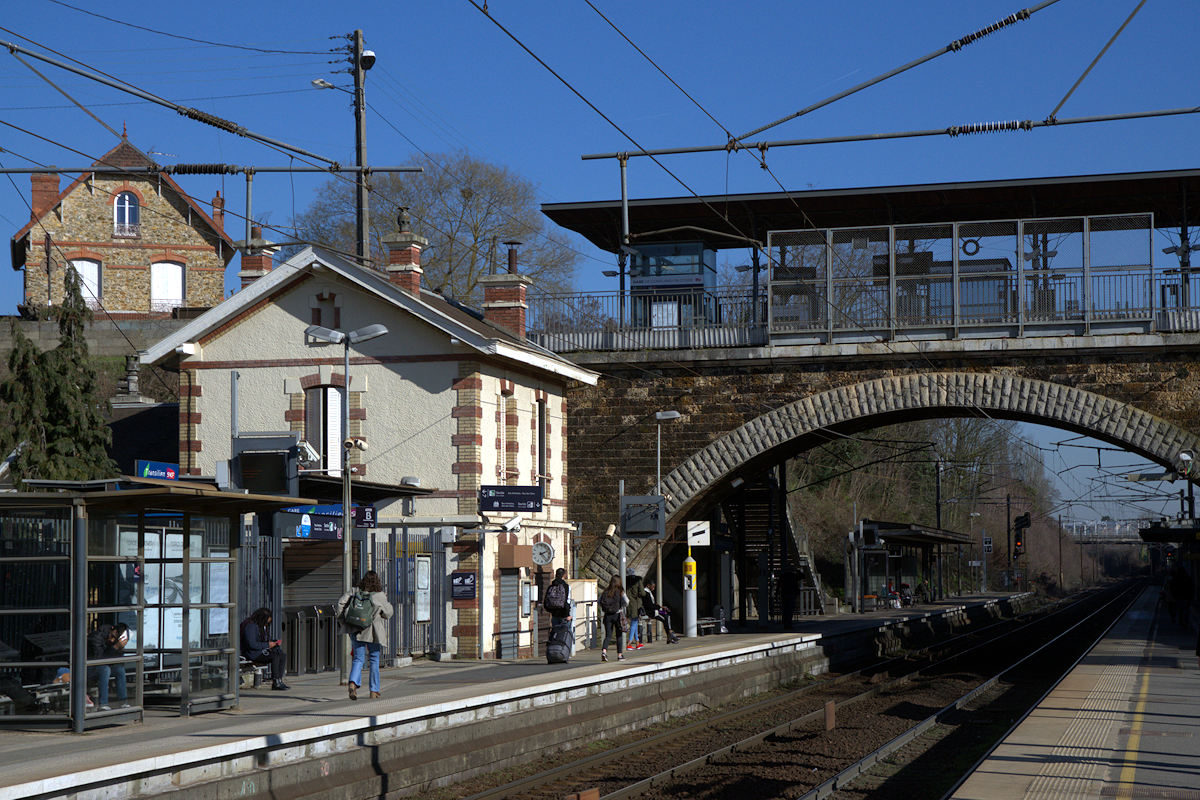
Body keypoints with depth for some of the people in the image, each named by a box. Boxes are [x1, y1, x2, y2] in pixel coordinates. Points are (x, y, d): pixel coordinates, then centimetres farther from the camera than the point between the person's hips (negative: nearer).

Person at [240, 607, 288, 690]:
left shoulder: (263, 626, 14)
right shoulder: (251, 626, -16)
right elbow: (252, 644, -23)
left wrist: (275, 642, 3)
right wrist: (268, 645, -17)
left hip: (262, 651, 9)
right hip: (253, 654, -9)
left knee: (283, 656, -8)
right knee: (275, 656, -28)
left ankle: (279, 681, -13)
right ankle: (275, 682, -24)